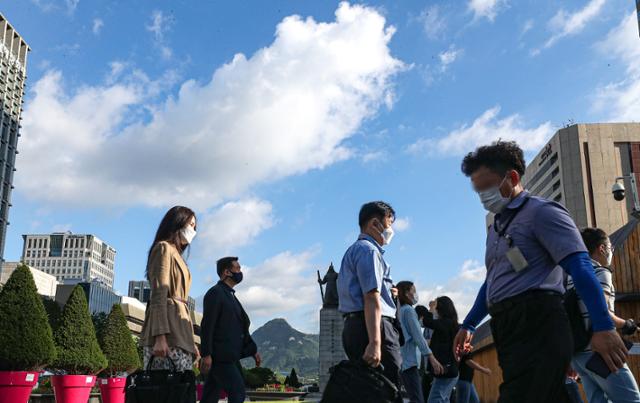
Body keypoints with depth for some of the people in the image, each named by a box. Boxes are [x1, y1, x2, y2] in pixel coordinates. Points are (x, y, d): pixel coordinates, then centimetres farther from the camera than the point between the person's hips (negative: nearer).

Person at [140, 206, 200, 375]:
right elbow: (159, 295, -11)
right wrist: (160, 336, -21)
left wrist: (191, 341, 18)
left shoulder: (176, 253, 28)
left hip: (179, 332, 9)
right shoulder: (164, 248, 1)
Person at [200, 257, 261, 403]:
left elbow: (240, 327, 23)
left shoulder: (231, 296, 22)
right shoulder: (215, 293, -7)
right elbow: (207, 325, -15)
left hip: (229, 357, 9)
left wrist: (253, 350, 16)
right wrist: (206, 355, -21)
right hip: (219, 356, -9)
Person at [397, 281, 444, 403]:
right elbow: (418, 336, -13)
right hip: (408, 360, -9)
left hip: (404, 361, 9)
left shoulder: (400, 311, 22)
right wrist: (431, 357, -17)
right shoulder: (408, 310, -4)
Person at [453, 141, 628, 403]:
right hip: (508, 329, 8)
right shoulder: (496, 228, 24)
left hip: (537, 324, -8)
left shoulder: (540, 212, -3)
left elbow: (580, 268, -11)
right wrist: (468, 326, 29)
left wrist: (603, 327, -18)